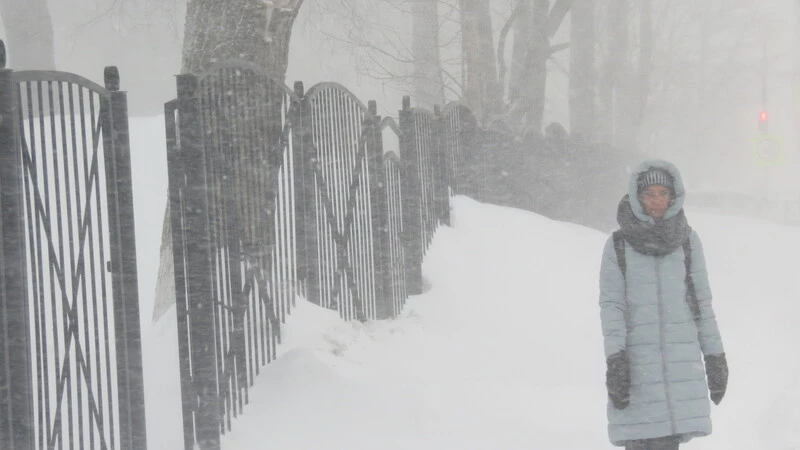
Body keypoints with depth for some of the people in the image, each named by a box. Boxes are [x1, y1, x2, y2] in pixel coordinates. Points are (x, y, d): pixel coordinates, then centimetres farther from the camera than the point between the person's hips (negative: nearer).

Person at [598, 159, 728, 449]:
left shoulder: (687, 241, 7)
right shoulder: (618, 246, 3)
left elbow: (701, 301, 11)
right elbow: (611, 305, -1)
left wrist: (715, 356, 8)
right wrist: (615, 360, -12)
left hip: (681, 360, 1)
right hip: (636, 359, -1)